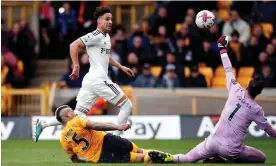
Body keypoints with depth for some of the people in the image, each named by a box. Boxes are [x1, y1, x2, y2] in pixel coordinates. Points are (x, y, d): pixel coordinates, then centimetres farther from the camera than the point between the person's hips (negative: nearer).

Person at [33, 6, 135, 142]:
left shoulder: (106, 37, 20)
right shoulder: (96, 36, -9)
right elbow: (74, 45, -18)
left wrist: (121, 67, 33)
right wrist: (76, 66, -21)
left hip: (90, 80, 9)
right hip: (99, 79, -9)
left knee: (77, 115, 7)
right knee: (127, 105, -3)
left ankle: (42, 125, 5)